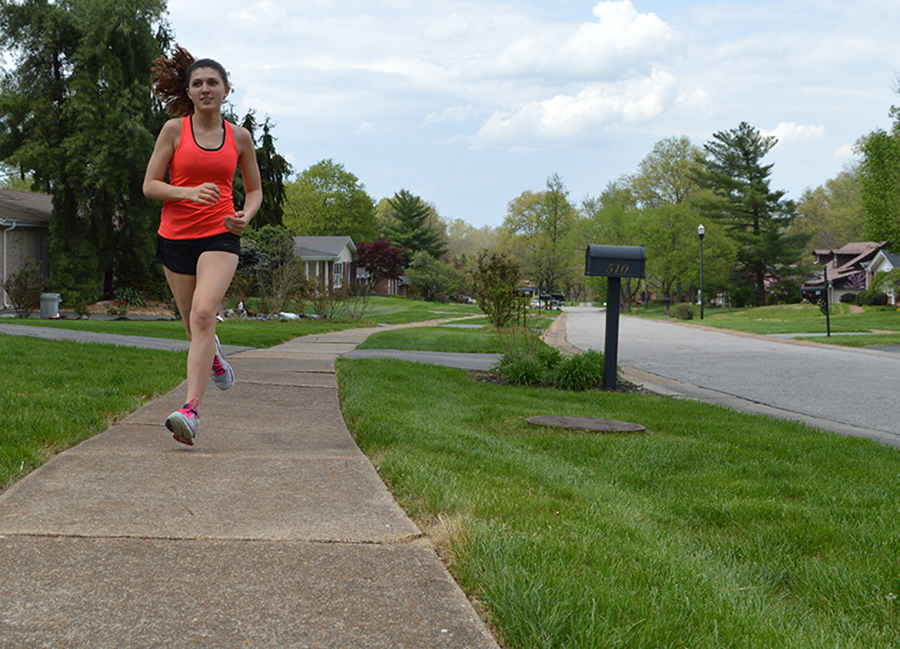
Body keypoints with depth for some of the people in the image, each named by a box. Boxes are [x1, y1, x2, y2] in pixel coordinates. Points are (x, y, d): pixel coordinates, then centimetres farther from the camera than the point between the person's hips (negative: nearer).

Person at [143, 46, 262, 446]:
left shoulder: (239, 137, 5)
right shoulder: (174, 129, 1)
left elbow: (255, 189, 16)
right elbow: (150, 186, 0)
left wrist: (246, 215, -6)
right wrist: (190, 192, -18)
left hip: (220, 236, -1)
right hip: (176, 236, 1)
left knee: (203, 313, -23)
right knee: (194, 325, 11)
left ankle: (191, 411, -28)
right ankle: (213, 357, 49)